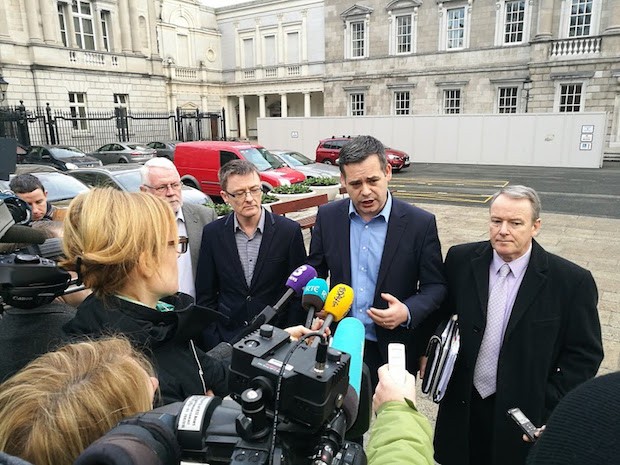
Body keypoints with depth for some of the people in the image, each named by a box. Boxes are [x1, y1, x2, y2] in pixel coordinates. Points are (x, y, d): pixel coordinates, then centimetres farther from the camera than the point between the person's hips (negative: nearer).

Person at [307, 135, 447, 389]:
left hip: (393, 351, -2)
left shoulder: (420, 223, -11)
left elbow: (435, 285, -5)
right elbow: (315, 271, 6)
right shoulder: (328, 216, -3)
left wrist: (408, 312, -23)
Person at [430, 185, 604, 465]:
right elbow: (441, 312, 5)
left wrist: (550, 409, -11)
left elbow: (584, 353, -9)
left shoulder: (571, 281, -15)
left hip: (523, 414, -2)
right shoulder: (461, 260, -7)